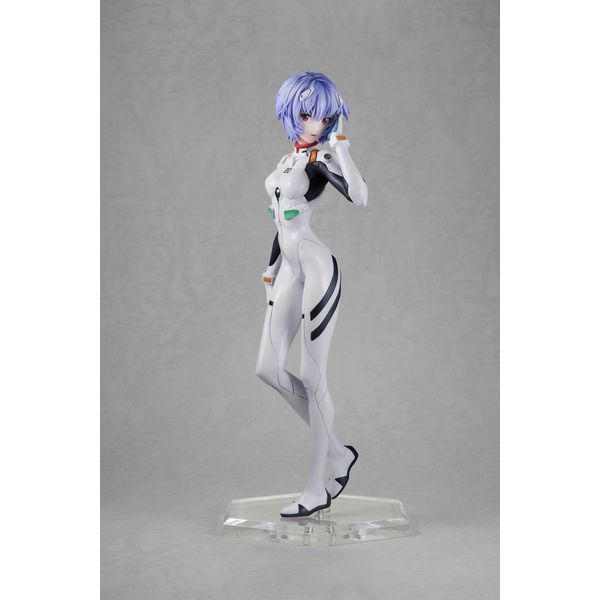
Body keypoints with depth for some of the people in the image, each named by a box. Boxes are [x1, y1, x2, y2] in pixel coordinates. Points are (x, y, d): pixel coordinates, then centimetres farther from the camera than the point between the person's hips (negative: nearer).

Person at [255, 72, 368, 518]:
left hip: (317, 270, -8)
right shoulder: (289, 159, 15)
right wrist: (272, 267, 25)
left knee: (313, 379, -3)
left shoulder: (322, 159, -9)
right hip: (289, 270, 8)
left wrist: (340, 143, -23)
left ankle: (317, 490, 7)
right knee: (269, 369, 6)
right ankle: (338, 453, 19)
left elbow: (360, 196, -29)